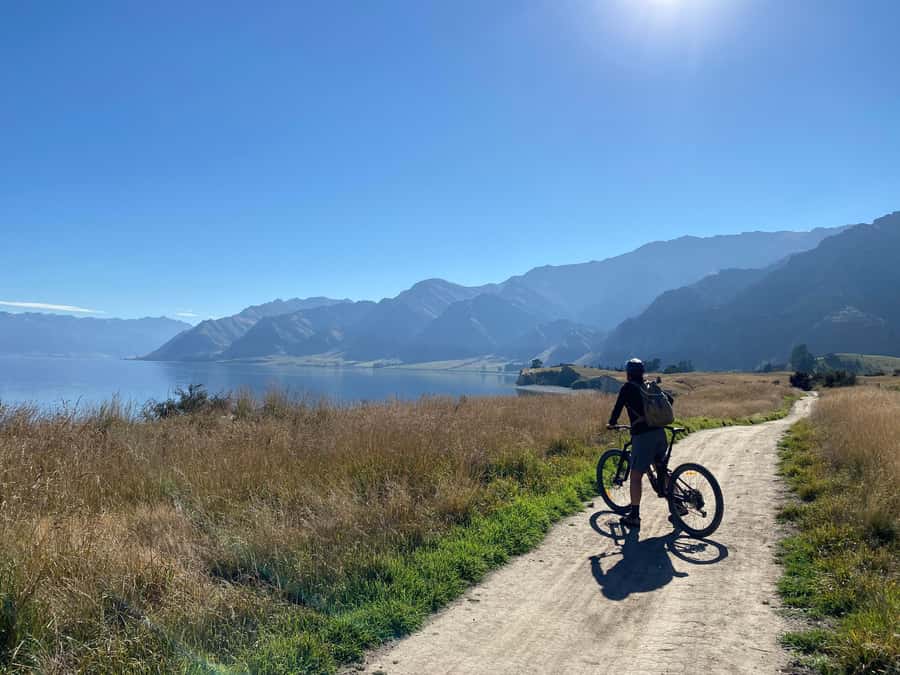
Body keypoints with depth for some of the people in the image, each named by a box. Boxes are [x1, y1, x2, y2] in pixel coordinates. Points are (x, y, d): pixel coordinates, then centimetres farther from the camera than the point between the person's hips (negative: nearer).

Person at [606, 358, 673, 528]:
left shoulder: (628, 388, -1)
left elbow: (618, 407, -2)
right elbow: (669, 399, 22)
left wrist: (611, 423, 14)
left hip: (643, 435, -7)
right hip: (660, 433, 7)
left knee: (636, 476, -1)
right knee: (662, 470, 22)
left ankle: (634, 516, 0)